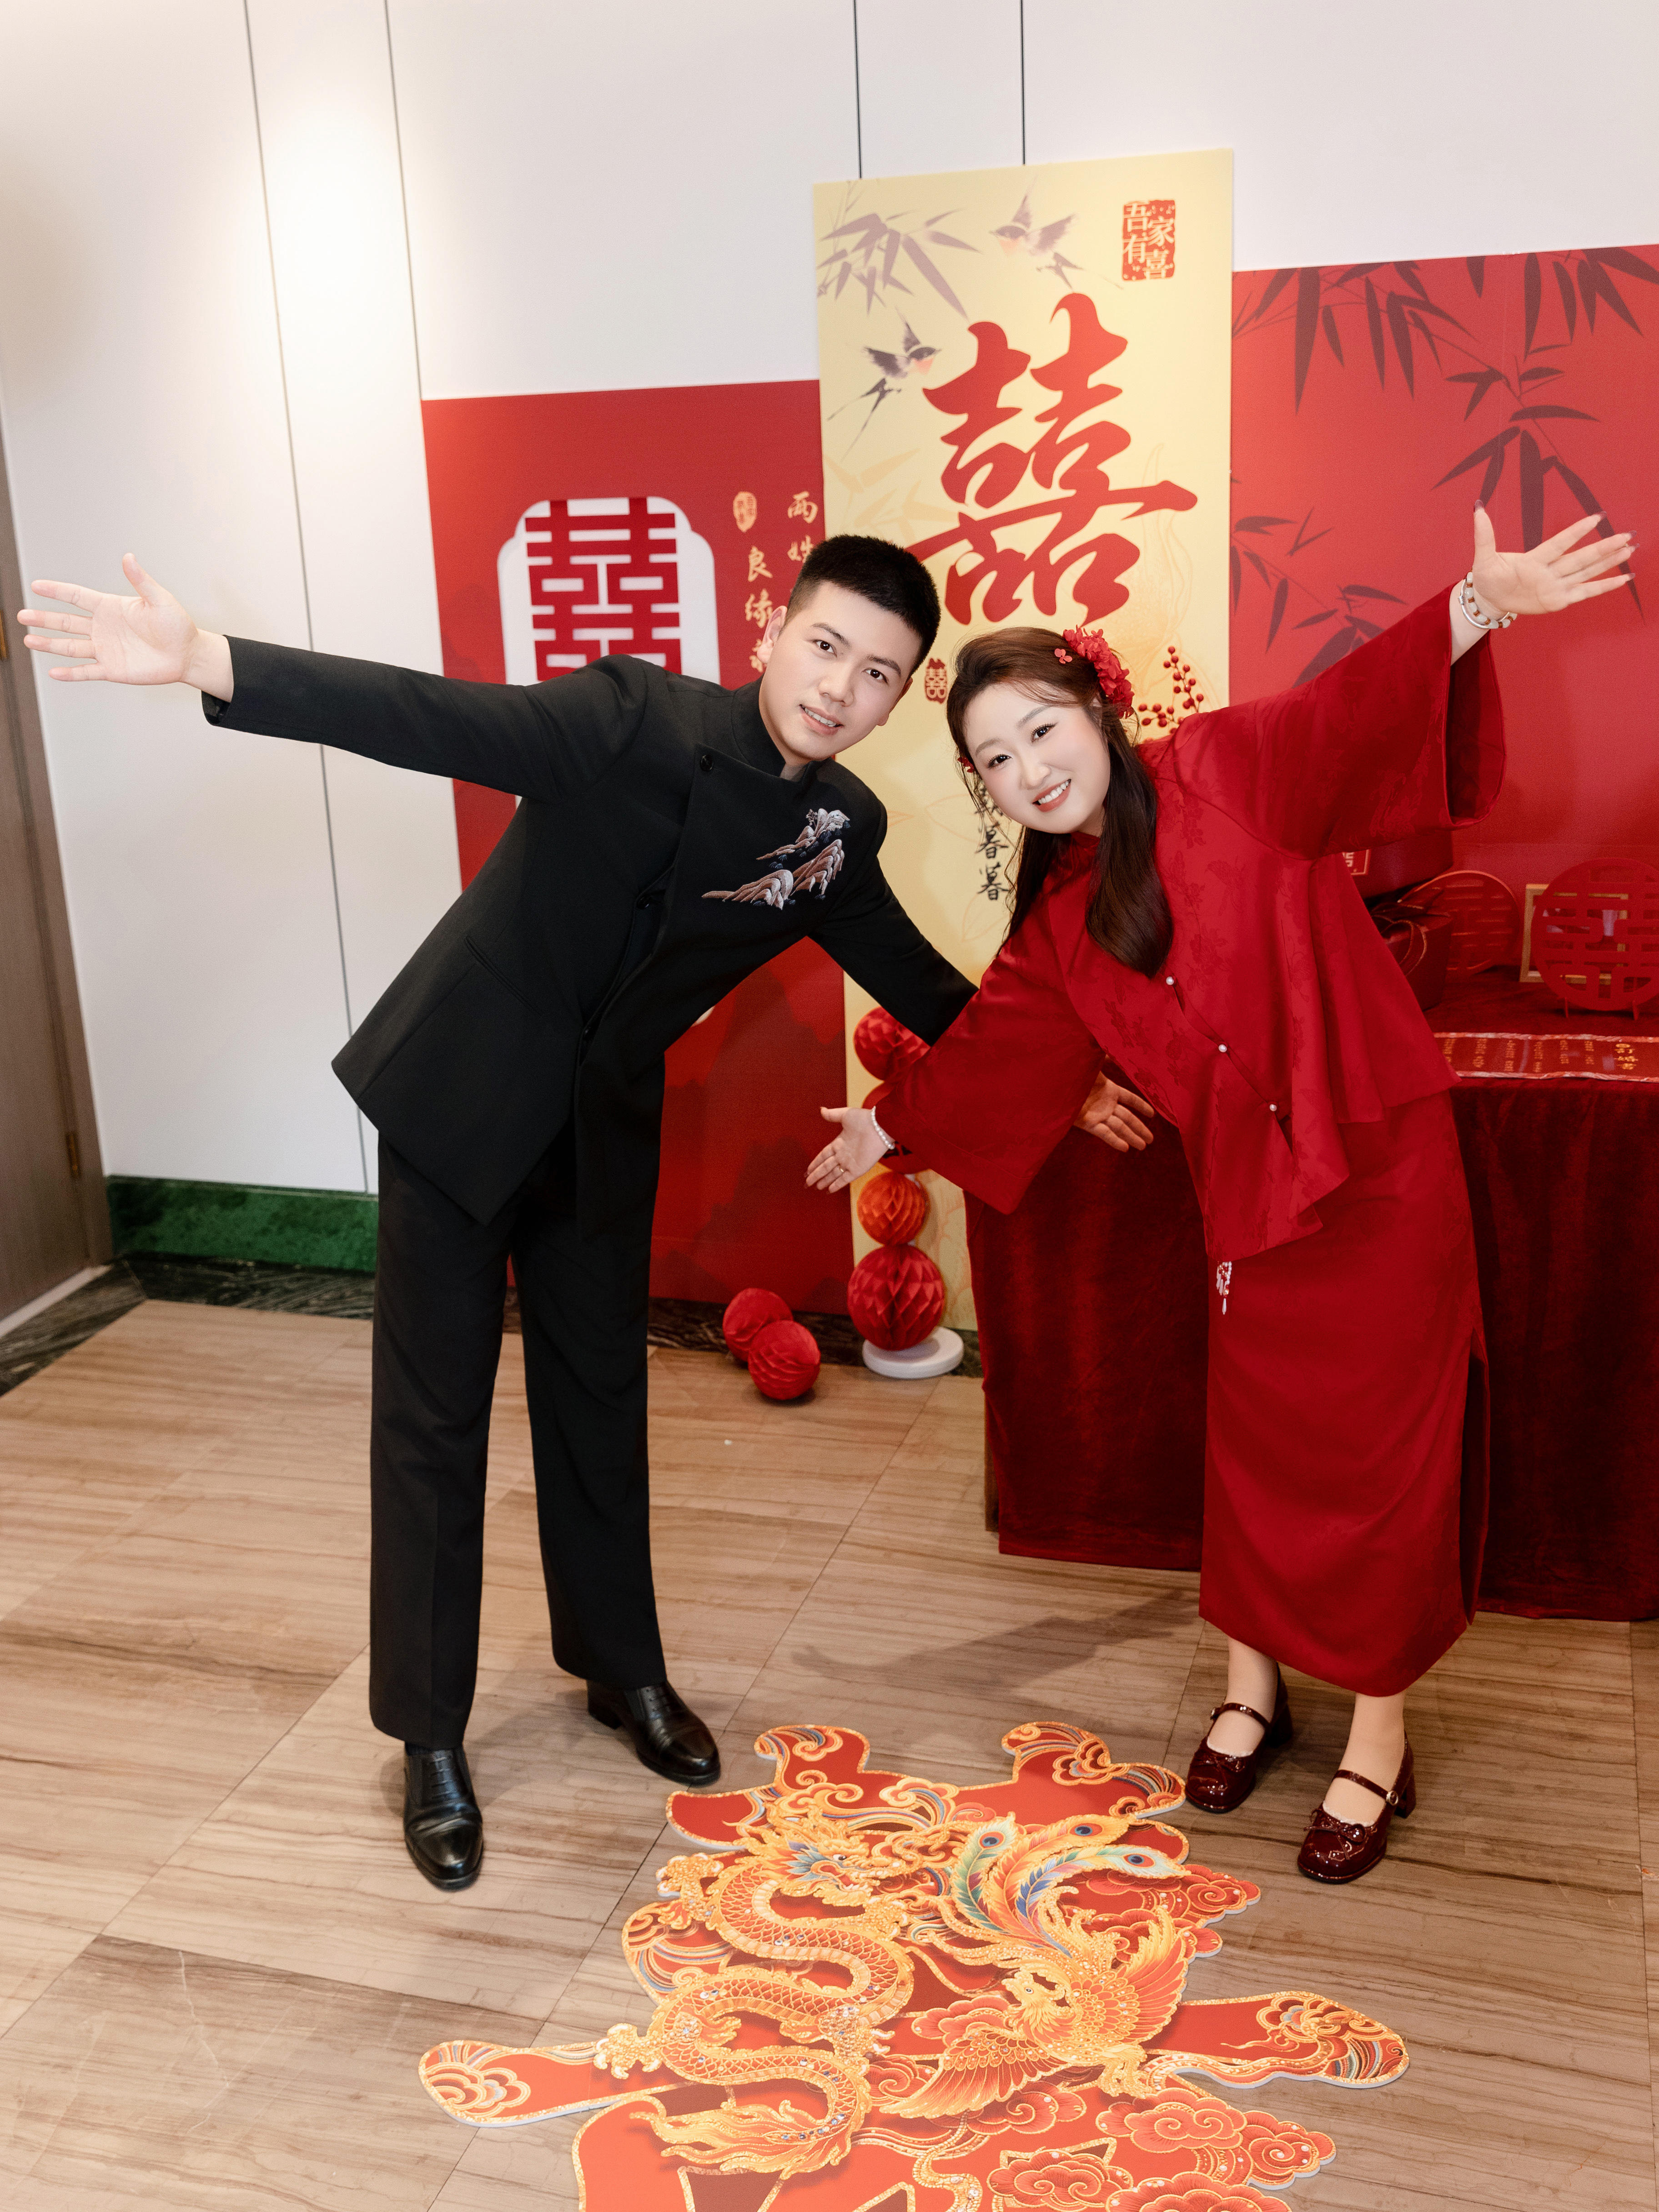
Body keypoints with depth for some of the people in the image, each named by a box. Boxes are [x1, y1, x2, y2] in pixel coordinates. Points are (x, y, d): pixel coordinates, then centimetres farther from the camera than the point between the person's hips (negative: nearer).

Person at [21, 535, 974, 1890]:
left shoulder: (843, 827, -5)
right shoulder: (637, 720, -22)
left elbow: (912, 979, 10)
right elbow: (437, 720, -32)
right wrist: (209, 663, -45)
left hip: (603, 1132, 5)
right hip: (461, 1100, -4)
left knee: (601, 1400, 16)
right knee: (433, 1417, 3)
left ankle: (622, 1669, 37)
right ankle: (430, 1735, 19)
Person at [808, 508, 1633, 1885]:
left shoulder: (1224, 773, -8)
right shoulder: (1057, 922, 7)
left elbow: (1354, 713, -24)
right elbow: (993, 1046, 20)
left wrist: (1478, 606, -41)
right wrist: (885, 1128, 31)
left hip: (1380, 1175, -4)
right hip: (1247, 1194, 4)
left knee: (1385, 1454, 5)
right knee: (1254, 1448, 13)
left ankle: (1379, 1746, 21)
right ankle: (1252, 1688, 35)